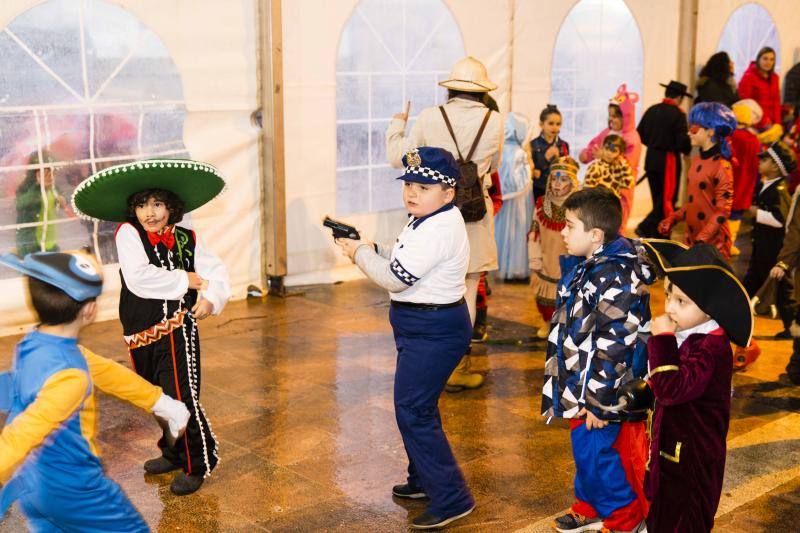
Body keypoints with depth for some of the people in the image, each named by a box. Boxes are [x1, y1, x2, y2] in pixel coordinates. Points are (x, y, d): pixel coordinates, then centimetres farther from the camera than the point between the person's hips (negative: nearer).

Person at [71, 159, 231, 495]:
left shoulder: (187, 240, 0)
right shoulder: (128, 233, -7)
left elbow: (217, 271, 7)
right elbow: (138, 279, -21)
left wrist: (211, 298, -13)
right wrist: (188, 280, -15)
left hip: (177, 328, -2)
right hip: (141, 332, 2)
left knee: (182, 397, -8)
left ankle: (197, 464, 9)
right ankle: (173, 454, 38)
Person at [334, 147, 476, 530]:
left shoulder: (437, 230, -24)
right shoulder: (429, 220, 10)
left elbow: (395, 278, -23)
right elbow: (402, 262, 18)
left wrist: (360, 254, -9)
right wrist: (372, 248, 3)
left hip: (433, 332, -11)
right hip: (425, 327, 11)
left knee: (412, 411, -7)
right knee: (417, 406, 21)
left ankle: (451, 498, 0)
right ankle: (424, 480, 38)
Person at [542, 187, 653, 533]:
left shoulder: (616, 277, -24)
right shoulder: (590, 269, 8)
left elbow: (614, 347, -26)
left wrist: (598, 403, -21)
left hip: (600, 393, -10)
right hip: (582, 387, 10)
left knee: (597, 456, 1)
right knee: (585, 451, 21)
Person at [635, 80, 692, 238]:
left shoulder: (651, 110, 4)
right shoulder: (678, 114, -13)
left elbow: (640, 134, 8)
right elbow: (683, 140, -17)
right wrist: (687, 150, 4)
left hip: (651, 159, 7)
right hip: (669, 160, -7)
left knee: (658, 198, 15)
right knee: (668, 199, 1)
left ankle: (658, 236, 19)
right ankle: (646, 228, -11)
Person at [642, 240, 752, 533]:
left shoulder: (712, 347, -24)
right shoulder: (682, 335, 3)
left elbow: (672, 390, -34)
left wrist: (662, 341, -31)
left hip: (692, 458, -9)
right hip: (668, 447, 9)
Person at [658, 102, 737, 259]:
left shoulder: (722, 167, -15)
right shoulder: (696, 161, 8)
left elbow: (722, 212, -17)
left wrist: (701, 241, -23)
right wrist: (673, 219, 6)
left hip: (713, 244, -7)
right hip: (691, 239, 7)